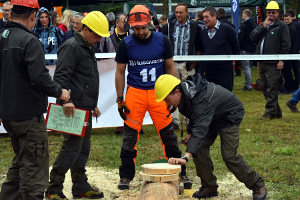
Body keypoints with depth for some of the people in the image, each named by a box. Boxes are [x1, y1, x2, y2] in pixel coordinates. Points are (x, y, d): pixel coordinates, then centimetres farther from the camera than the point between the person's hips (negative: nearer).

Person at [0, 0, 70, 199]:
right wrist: (59, 92, -10)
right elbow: (40, 77, -25)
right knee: (34, 167, 0)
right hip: (29, 115, -8)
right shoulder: (30, 41, -19)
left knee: (21, 161, 22)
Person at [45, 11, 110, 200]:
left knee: (83, 149, 13)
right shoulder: (71, 47, -11)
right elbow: (61, 76, -20)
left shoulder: (88, 48, 21)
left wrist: (93, 105, 30)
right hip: (74, 108, -10)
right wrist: (65, 100, -30)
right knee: (72, 148, -11)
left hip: (85, 109, 10)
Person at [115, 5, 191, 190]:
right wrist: (120, 100, 2)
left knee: (169, 135, 1)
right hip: (135, 92, 0)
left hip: (158, 92, 0)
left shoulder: (162, 40, 1)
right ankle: (126, 176, 12)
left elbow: (170, 68, 8)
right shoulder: (126, 44, -1)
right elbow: (120, 72, 6)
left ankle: (180, 173, 13)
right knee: (130, 136, 0)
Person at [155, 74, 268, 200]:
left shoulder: (202, 100, -42)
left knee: (229, 155, -16)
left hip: (230, 115, -9)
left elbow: (200, 129, -53)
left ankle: (258, 186, 1)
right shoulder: (185, 93, -13)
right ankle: (209, 187, 7)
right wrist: (192, 134, -6)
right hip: (212, 117, 9)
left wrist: (186, 157, -64)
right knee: (199, 148, -5)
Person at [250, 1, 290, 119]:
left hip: (273, 64, -7)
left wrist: (281, 60, -12)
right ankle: (276, 112, 19)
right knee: (265, 88, 10)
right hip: (262, 63, 7)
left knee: (272, 89, -7)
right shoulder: (261, 25, 18)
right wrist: (263, 27, -4)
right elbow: (253, 38, 5)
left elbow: (286, 44, -5)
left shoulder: (282, 26, -1)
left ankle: (270, 112, -2)